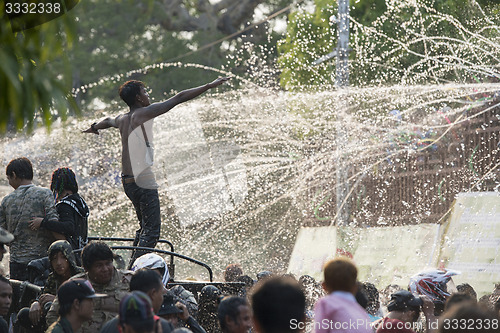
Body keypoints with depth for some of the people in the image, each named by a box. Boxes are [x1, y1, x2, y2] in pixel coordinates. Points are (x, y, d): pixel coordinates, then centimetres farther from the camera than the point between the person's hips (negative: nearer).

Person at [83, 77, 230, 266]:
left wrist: (95, 127, 63)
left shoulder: (122, 120, 14)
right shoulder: (144, 113, -8)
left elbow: (108, 121, 40)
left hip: (127, 181, 9)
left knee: (145, 227, 18)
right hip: (144, 179, -9)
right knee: (151, 231, -11)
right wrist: (210, 86, -7)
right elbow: (179, 98, -10)